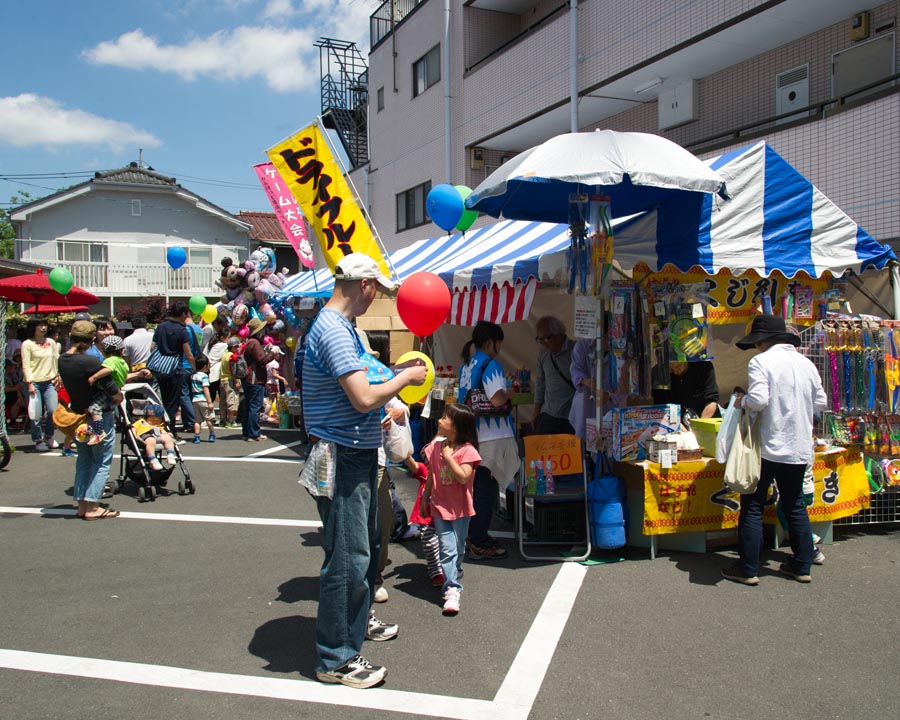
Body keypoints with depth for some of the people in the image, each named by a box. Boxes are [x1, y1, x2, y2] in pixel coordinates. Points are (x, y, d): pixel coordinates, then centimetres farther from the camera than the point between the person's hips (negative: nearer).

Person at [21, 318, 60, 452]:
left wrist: (57, 376, 3)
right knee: (37, 414, -3)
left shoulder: (51, 342, 12)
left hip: (49, 382, 3)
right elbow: (25, 365, -6)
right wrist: (30, 383, -13)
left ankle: (48, 436, 16)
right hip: (34, 383, -3)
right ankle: (38, 440, 13)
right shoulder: (27, 344, -1)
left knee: (53, 410, -7)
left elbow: (56, 360, 14)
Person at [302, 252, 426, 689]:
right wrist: (404, 378, -10)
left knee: (366, 546, 23)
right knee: (347, 556, -4)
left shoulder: (339, 327, 14)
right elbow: (364, 398, -25)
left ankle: (357, 622, 41)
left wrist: (394, 372, 13)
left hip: (357, 455, 11)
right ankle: (335, 658, 8)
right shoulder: (334, 331, -20)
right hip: (342, 458, -11)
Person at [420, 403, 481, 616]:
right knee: (447, 549, -7)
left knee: (458, 549, 11)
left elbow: (463, 477, -23)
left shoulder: (467, 451, -12)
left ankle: (453, 577, 33)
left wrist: (448, 457, -20)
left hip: (460, 508, -2)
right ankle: (452, 590, -8)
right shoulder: (436, 448, 3)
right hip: (440, 506, 2)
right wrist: (425, 498, 16)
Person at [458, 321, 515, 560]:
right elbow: (497, 400, -25)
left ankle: (476, 535, 29)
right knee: (486, 490, -1)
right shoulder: (490, 365, -14)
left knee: (478, 488, 18)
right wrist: (509, 393, -5)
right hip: (492, 438, -8)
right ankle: (479, 545, 5)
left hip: (472, 435, 8)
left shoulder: (466, 365, 12)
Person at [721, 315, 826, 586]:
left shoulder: (760, 362, -11)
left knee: (752, 507, 3)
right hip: (800, 448, 6)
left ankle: (748, 569, 5)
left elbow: (758, 400, -21)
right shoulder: (806, 363, 8)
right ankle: (802, 566, 22)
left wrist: (742, 401, -2)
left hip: (768, 447, -6)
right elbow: (820, 403, 12)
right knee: (795, 505, 17)